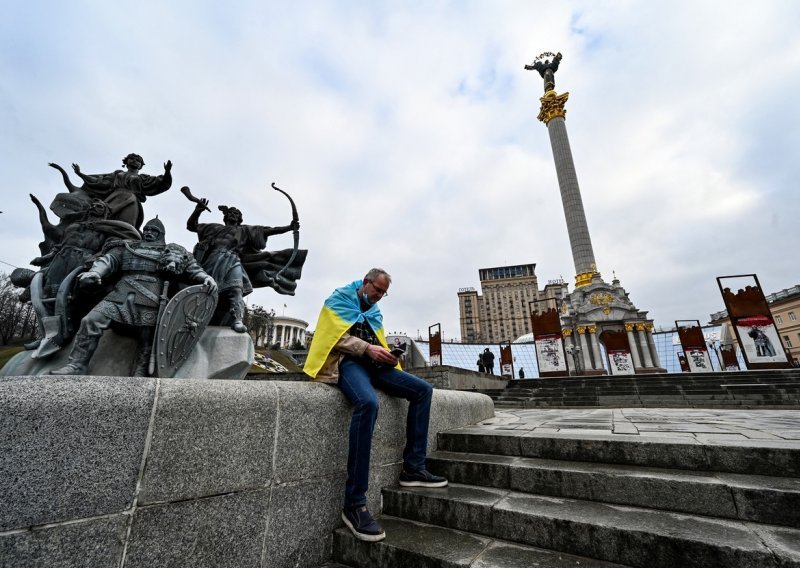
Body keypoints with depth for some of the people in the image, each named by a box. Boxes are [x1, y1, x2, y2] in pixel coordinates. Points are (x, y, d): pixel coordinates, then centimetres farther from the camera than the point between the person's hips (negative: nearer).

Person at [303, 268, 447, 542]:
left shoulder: (374, 312, 24)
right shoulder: (340, 299, 3)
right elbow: (336, 337, -9)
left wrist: (386, 355, 2)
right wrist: (368, 348, -19)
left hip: (372, 364, 8)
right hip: (347, 361, -7)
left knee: (423, 390, -4)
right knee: (368, 402, -38)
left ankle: (413, 468, -1)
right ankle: (354, 504, -30)